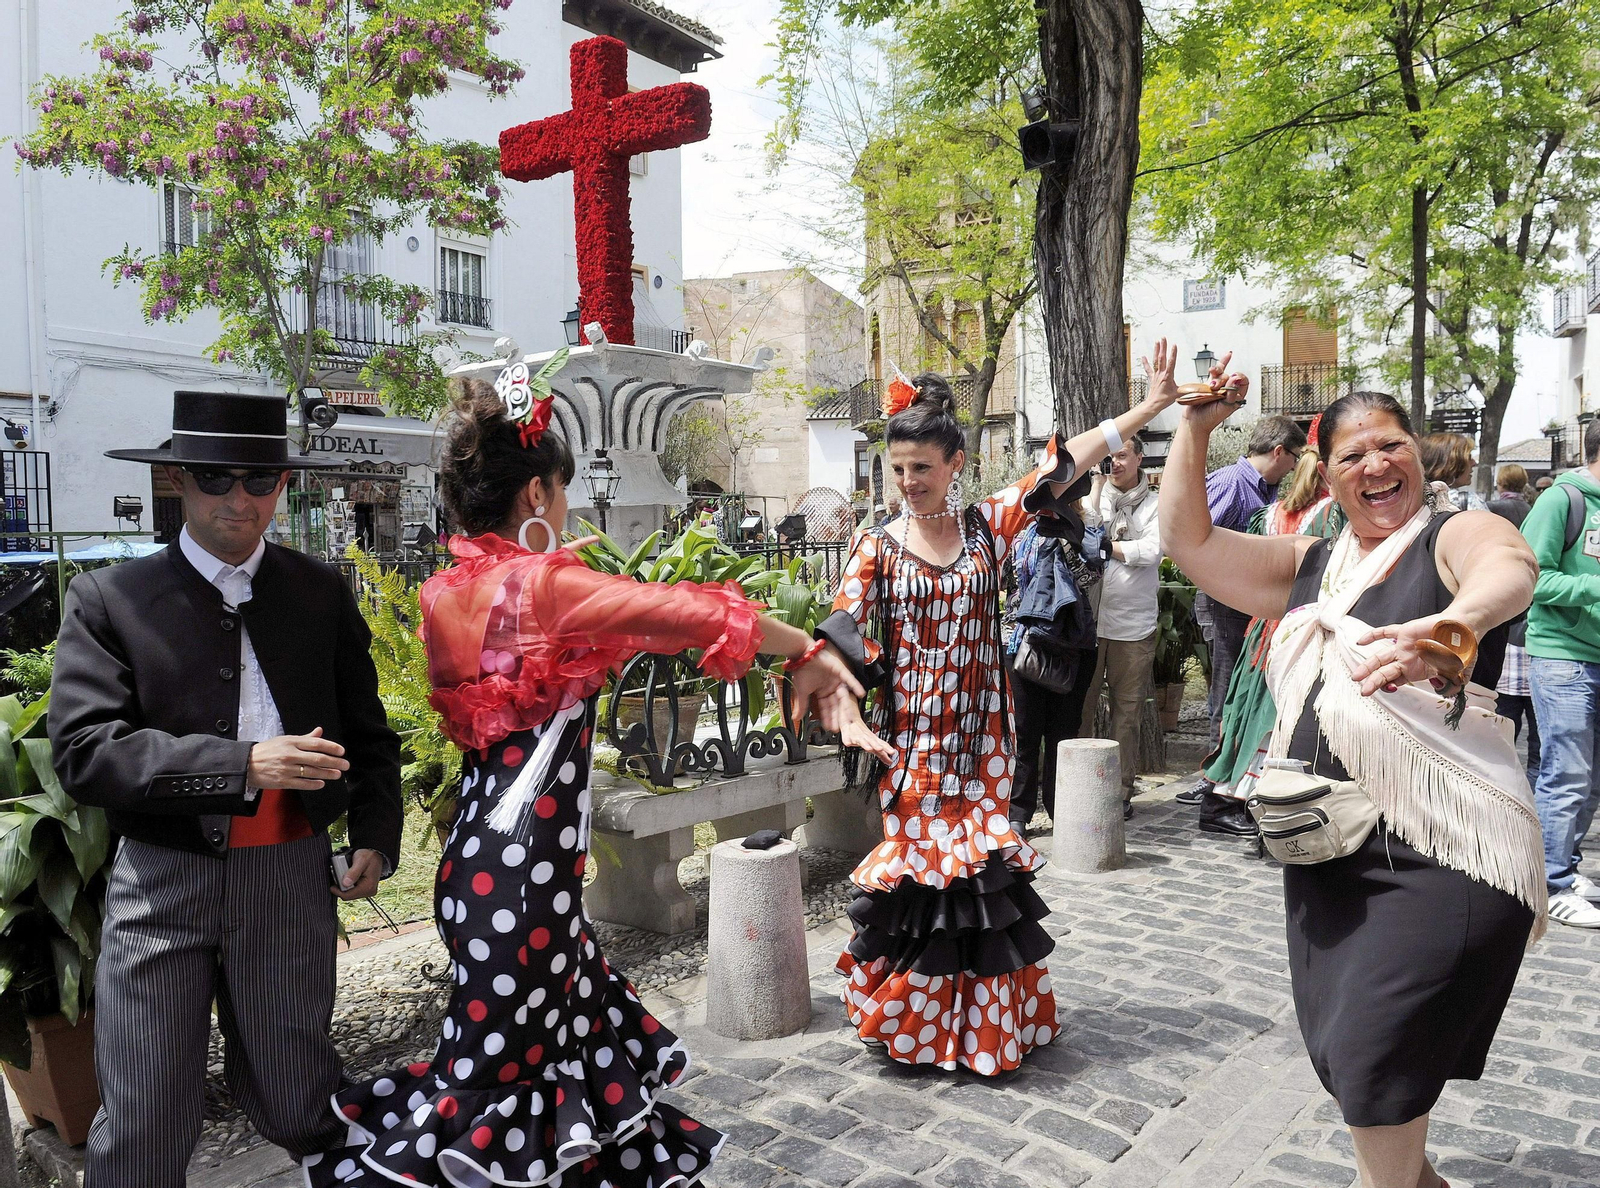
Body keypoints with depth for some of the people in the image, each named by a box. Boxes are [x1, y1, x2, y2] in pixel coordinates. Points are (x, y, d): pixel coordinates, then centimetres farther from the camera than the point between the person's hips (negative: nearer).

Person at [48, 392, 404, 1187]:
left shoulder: (322, 593, 5)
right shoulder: (108, 599, -2)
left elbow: (365, 729, 12)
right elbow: (82, 754, -12)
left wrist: (375, 835, 1)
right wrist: (241, 764, -21)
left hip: (290, 878, 1)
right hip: (160, 886, -1)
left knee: (295, 1104, 14)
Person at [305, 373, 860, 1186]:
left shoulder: (446, 592, 6)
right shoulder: (545, 584, -16)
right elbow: (698, 614, -16)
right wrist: (807, 652, -6)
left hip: (478, 853, 8)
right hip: (528, 866, -8)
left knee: (556, 1032, 19)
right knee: (497, 1067, 5)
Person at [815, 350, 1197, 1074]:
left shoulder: (990, 524, 1)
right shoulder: (878, 547, -2)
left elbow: (1067, 463, -1)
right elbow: (840, 638, -11)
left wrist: (1155, 402, -3)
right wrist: (847, 716, -27)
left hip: (979, 731, 1)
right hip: (908, 736, -1)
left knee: (976, 865, 3)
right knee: (918, 858, 3)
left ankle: (985, 1017, 23)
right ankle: (917, 1019, 23)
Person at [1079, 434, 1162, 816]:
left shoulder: (1155, 504, 4)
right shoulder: (1097, 495, 8)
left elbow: (1151, 552, -9)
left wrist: (1104, 545, -5)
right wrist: (1098, 482, -7)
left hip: (1134, 625, 0)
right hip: (1089, 621, 1)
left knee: (1127, 712, 7)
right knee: (1081, 705, 1)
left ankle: (1122, 789, 17)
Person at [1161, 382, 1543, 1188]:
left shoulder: (1454, 535, -4)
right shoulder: (1310, 567, 15)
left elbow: (1510, 568, -28)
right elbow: (1188, 541, 9)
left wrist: (1450, 625, -50)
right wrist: (1194, 427, 1)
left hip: (1441, 852, -6)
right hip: (1327, 851, 7)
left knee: (1373, 1054, -7)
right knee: (1340, 1051, 17)